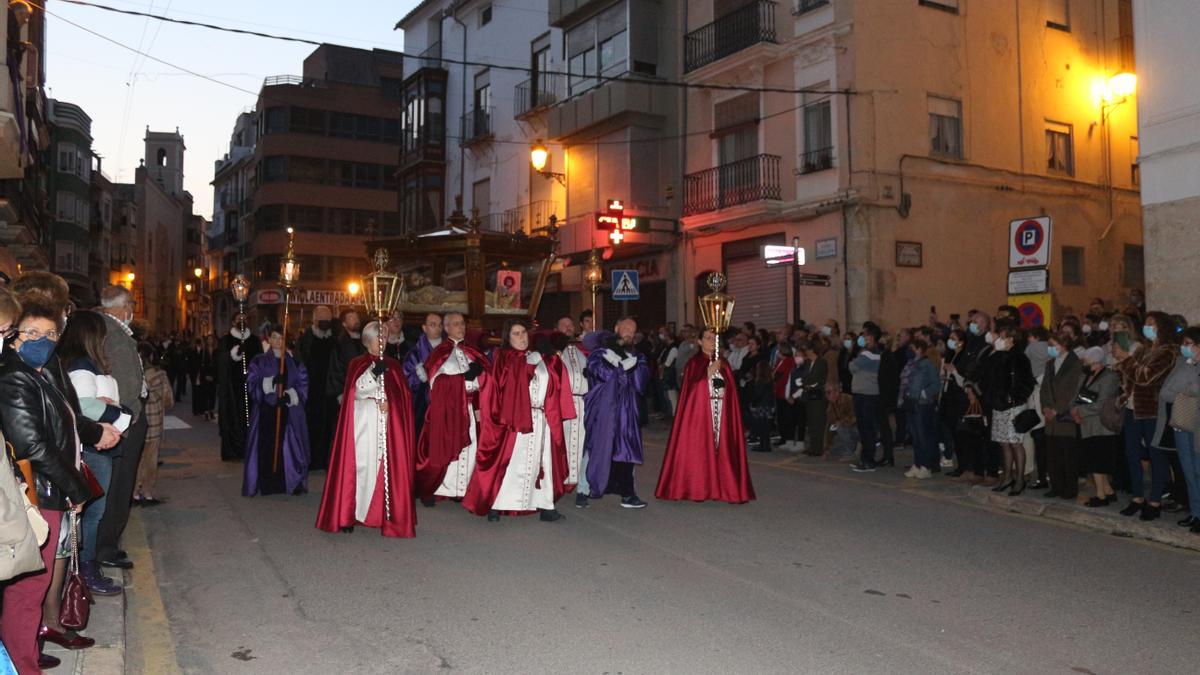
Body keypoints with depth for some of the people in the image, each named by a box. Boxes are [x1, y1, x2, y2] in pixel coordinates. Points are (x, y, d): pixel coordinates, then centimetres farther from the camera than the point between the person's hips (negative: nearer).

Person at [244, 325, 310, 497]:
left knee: (290, 447, -4)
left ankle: (293, 483, 4)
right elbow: (252, 385, -1)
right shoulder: (259, 362, 7)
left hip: (289, 412, 1)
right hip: (266, 411, -1)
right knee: (266, 448, -6)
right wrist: (270, 382, -18)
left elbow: (303, 385, 5)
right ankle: (266, 484, 1)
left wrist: (291, 394, -14)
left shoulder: (294, 362, 11)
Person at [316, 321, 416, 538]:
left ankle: (385, 513, 2)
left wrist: (388, 402, -10)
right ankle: (348, 514, -2)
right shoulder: (357, 365, 5)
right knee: (361, 465, -6)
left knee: (388, 465, -2)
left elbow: (402, 396, 8)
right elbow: (358, 390, -10)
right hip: (364, 424, -2)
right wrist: (374, 372, -23)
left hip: (389, 425, 2)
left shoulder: (393, 366, 12)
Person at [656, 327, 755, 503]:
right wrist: (709, 372, -14)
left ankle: (724, 487, 6)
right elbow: (692, 388, -10)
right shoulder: (694, 363, 0)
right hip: (699, 413, -4)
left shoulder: (723, 363, 13)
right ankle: (697, 490, 2)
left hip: (721, 414, 4)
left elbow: (730, 391, 14)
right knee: (699, 450, -4)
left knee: (721, 449, 1)